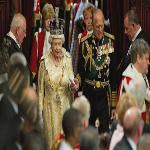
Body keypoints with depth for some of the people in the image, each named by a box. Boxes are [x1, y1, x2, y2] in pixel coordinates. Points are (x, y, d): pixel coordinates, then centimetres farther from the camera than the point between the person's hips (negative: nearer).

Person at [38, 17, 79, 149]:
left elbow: (71, 82, 3)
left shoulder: (68, 60, -2)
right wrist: (39, 111, -2)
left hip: (65, 105, 1)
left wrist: (73, 86, -20)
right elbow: (41, 89, 0)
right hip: (50, 106, -1)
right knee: (52, 138, 2)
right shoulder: (45, 63, -6)